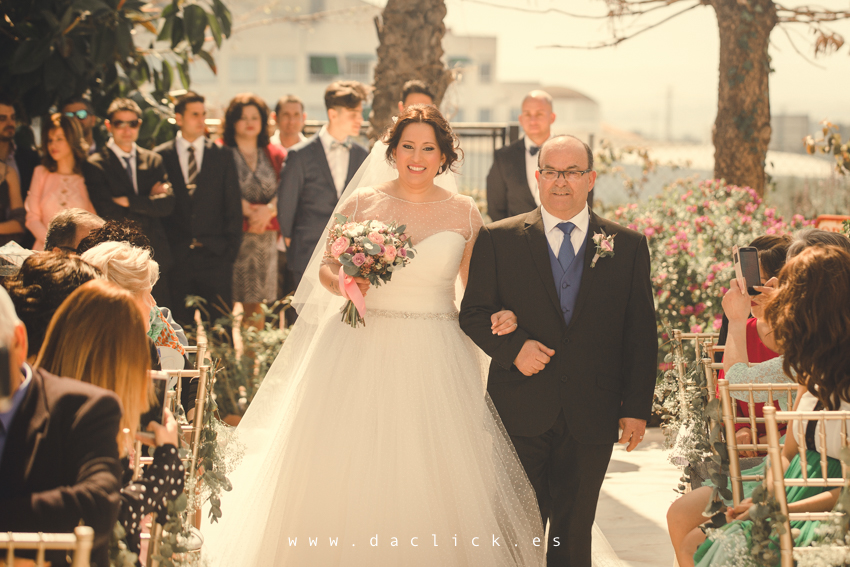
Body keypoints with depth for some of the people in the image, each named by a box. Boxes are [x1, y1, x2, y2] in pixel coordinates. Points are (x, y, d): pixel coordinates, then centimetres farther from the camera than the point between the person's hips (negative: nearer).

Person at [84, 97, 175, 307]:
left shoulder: (153, 160, 13)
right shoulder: (96, 165, -1)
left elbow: (168, 204, 0)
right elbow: (108, 212, -12)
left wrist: (130, 201, -10)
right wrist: (150, 201, -4)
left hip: (155, 256, 4)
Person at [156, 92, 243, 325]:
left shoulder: (222, 155, 10)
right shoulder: (160, 157, 5)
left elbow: (233, 205, 8)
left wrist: (231, 247, 0)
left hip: (215, 255, 1)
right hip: (177, 254, -1)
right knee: (182, 327, 2)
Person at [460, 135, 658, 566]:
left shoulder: (627, 246, 5)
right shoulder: (498, 239, 2)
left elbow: (641, 333, 5)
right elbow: (473, 313, 4)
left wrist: (637, 407, -1)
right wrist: (512, 347, -15)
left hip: (592, 418, 1)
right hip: (520, 413, -1)